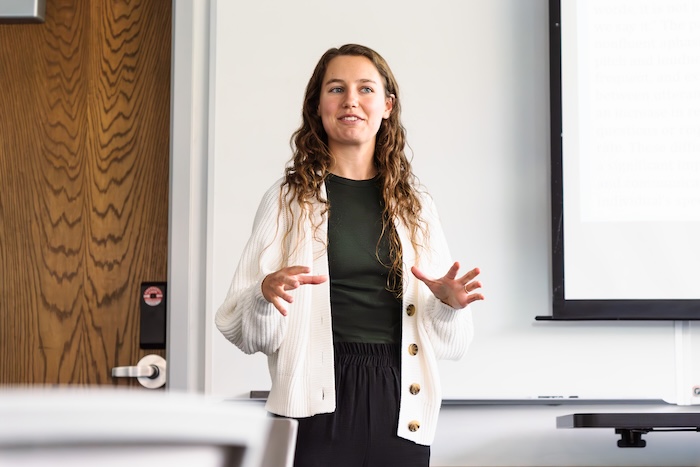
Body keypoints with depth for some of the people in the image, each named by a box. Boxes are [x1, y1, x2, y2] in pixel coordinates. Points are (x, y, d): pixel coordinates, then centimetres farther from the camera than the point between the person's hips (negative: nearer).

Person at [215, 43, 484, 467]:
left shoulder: (416, 205, 10)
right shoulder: (288, 199, 2)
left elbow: (450, 344, 12)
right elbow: (251, 336, -1)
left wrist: (449, 304, -9)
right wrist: (267, 295, -22)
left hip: (400, 404, 3)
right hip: (322, 404, -2)